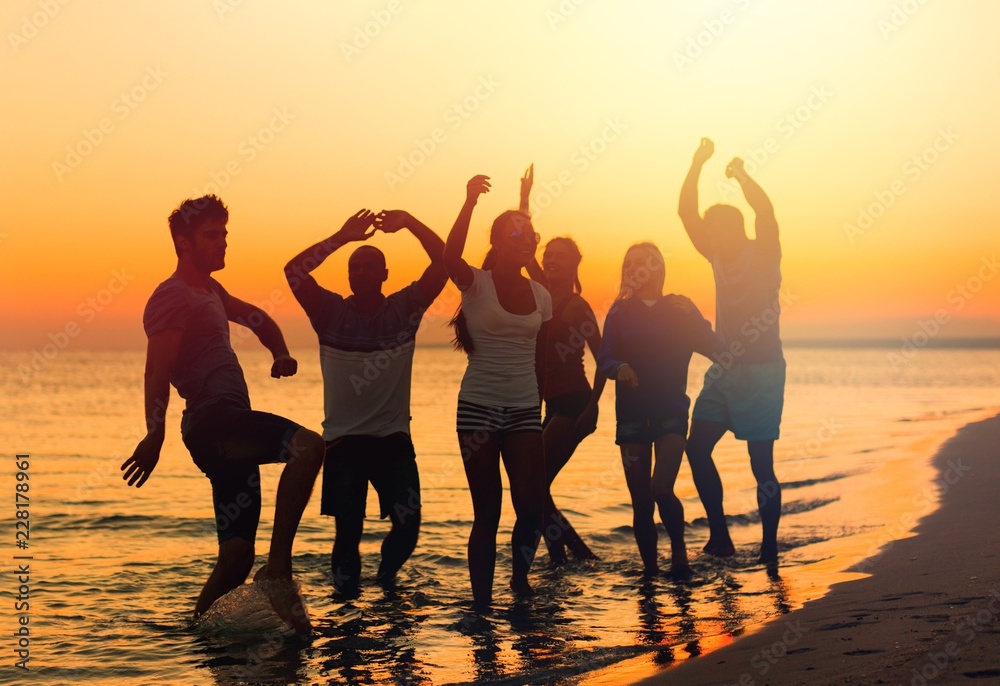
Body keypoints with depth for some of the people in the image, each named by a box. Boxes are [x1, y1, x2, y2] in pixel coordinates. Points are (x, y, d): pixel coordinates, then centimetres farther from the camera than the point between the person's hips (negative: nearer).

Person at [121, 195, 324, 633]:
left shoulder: (210, 291, 25)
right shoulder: (172, 297, -5)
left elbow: (256, 318, 38)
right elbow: (157, 370, -17)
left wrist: (280, 354, 16)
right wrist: (154, 434, -31)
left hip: (234, 431, 10)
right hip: (215, 422, -10)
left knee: (237, 555, 8)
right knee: (308, 446, -32)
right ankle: (279, 571, -31)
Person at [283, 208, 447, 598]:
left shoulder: (404, 309, 2)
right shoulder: (331, 312, 0)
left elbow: (443, 262, -8)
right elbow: (294, 271, -15)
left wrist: (409, 222, -18)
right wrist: (342, 237, -20)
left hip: (394, 437, 1)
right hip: (344, 439, -1)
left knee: (408, 524, -8)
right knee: (348, 529, -5)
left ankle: (386, 573, 23)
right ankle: (346, 590, 19)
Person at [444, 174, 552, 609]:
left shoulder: (540, 296, 9)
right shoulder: (477, 284, -5)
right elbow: (450, 257, -28)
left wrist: (539, 406, 14)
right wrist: (470, 202, -35)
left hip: (525, 409, 4)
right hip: (479, 406, -4)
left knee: (532, 506, -5)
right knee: (487, 512, -2)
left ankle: (520, 578, 23)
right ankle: (481, 602, 9)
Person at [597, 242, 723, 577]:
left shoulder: (679, 308, 5)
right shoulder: (620, 311, 8)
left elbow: (715, 349, -4)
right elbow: (605, 358, 0)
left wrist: (692, 317, -21)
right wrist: (620, 368, -22)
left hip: (671, 409, -2)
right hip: (632, 412, 2)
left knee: (661, 489, -17)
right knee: (640, 500, 1)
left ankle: (678, 547, 10)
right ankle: (649, 569, 16)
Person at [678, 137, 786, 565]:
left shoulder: (764, 254, -5)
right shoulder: (719, 256, 10)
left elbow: (766, 212, -24)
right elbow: (686, 213, 3)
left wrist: (742, 177, -24)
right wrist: (697, 164, -5)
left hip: (762, 372, -6)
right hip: (724, 369, 6)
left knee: (761, 461, -5)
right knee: (697, 448, 0)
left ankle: (769, 547, 3)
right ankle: (719, 536, 7)